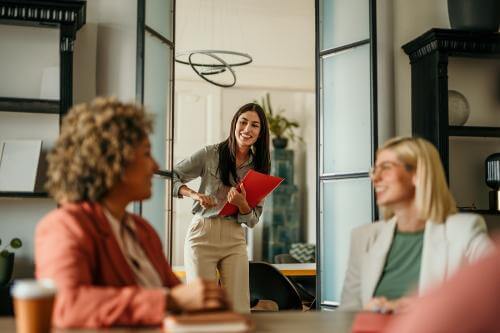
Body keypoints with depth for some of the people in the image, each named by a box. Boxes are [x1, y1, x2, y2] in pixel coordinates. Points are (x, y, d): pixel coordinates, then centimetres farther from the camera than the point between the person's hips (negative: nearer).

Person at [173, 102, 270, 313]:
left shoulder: (259, 168, 9)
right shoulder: (210, 154, 0)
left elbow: (253, 220, 9)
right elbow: (171, 177, 3)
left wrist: (242, 204, -12)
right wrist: (194, 194, -13)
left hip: (235, 240, 3)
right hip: (203, 234, -3)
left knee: (240, 310, -3)